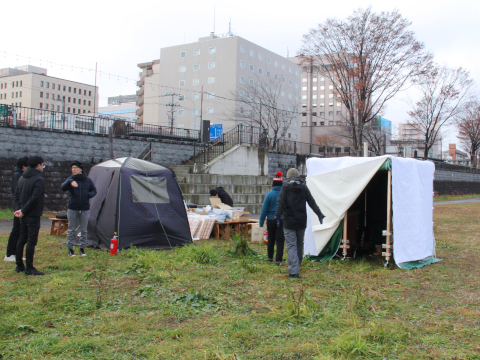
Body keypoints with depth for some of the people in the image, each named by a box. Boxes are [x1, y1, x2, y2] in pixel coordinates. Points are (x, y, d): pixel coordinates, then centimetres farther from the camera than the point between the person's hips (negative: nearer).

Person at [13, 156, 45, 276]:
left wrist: (18, 209, 0)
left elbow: (16, 195, 10)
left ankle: (19, 266, 22)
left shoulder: (22, 178, 13)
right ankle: (29, 268, -1)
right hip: (33, 215, -8)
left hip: (23, 216, 8)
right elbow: (34, 198, -22)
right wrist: (23, 211, -15)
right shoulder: (39, 179, -14)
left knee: (22, 239, 15)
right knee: (31, 241, -4)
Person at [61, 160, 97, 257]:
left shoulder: (87, 180, 4)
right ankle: (70, 249, 13)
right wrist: (70, 182, -36)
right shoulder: (70, 179, -1)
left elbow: (94, 191, 12)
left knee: (83, 230, 7)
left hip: (85, 209, 1)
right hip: (72, 208, -1)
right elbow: (63, 188, -18)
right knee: (71, 230, 3)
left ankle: (82, 248, 18)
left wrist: (89, 195, -10)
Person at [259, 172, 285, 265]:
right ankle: (278, 260, -3)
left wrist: (261, 223, -1)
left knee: (271, 239, 17)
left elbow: (264, 210, -6)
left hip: (271, 220, 0)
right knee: (280, 240, 2)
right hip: (283, 220, 0)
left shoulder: (269, 195, -8)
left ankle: (270, 257, 30)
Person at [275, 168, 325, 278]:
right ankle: (297, 267, 31)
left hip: (289, 222, -3)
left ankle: (293, 271, -15)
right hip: (301, 222, 4)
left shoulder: (285, 187, -2)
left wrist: (278, 215, -18)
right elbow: (312, 202, 6)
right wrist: (320, 215, 9)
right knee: (299, 245, 17)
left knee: (291, 246, -5)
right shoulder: (304, 187, 7)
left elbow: (280, 202, -13)